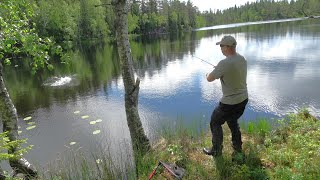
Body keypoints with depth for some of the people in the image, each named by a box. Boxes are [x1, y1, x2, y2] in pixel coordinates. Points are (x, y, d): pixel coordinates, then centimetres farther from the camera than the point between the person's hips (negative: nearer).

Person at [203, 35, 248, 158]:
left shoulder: (225, 63, -26)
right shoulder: (242, 59, 0)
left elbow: (210, 79, -16)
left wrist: (208, 74, 6)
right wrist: (219, 72, 15)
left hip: (230, 103, -8)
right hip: (243, 99, 8)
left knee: (215, 123, 12)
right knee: (232, 121, 27)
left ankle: (216, 151, 24)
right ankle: (238, 149, 38)